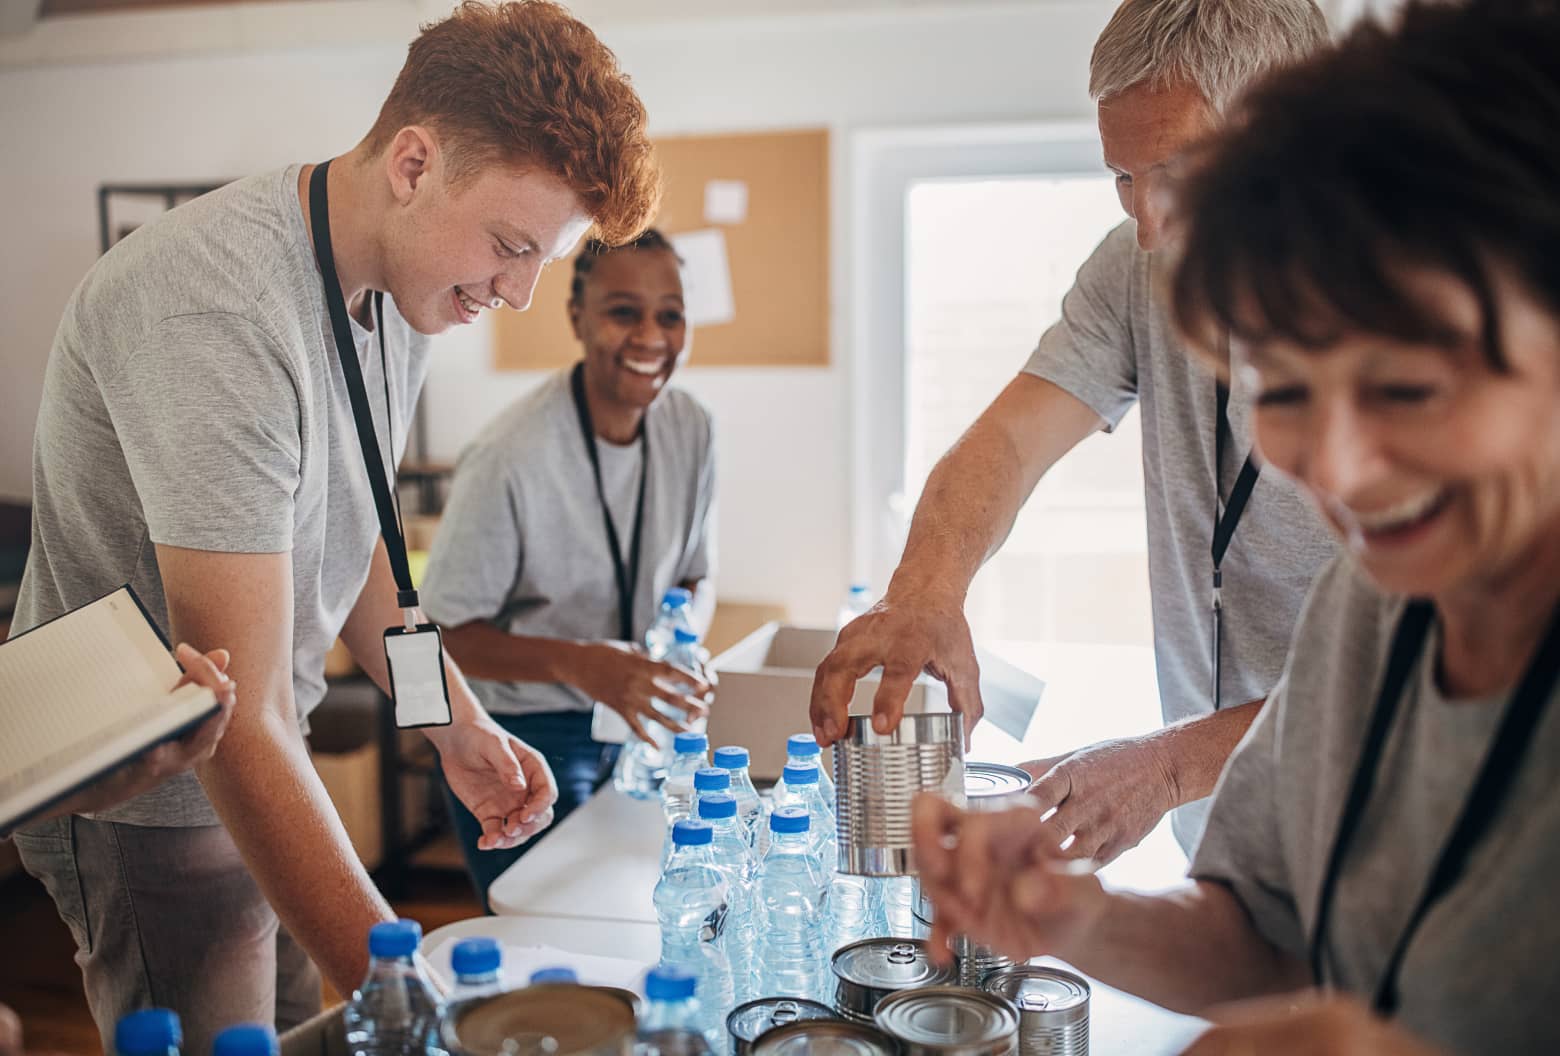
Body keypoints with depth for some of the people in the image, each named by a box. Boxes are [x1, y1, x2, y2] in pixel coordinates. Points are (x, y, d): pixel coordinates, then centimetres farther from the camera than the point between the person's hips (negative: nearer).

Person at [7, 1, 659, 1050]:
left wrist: (456, 722, 1)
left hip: (271, 761, 8)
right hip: (148, 798, -8)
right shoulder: (221, 314, -31)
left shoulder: (402, 282, -1)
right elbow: (240, 721, -34)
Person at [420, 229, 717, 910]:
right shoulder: (512, 457, -24)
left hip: (634, 724, 6)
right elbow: (446, 631, -18)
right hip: (517, 736, -6)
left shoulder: (690, 428, -5)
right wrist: (579, 664, -33)